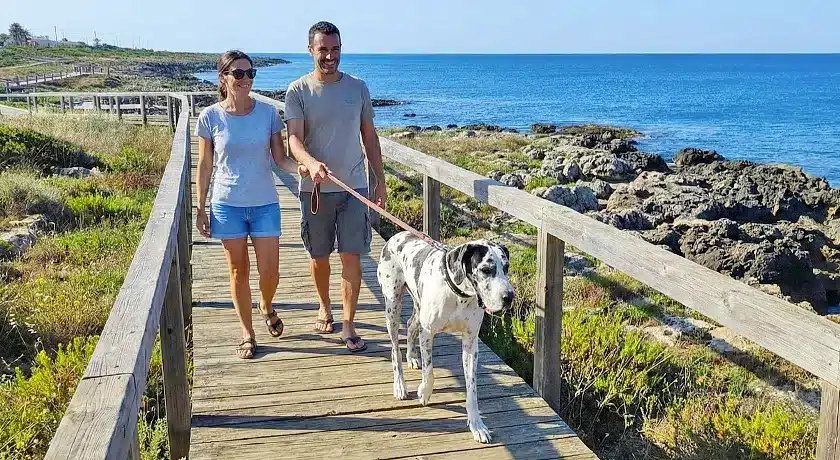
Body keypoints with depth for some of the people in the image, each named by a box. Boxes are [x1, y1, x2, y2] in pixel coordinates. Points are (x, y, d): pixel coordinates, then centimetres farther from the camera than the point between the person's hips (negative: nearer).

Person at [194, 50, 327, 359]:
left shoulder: (268, 113, -3)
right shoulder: (210, 118, -5)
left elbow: (280, 158, -1)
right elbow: (205, 166, 2)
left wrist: (300, 167, -23)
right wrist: (201, 209, 3)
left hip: (265, 204, 1)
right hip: (228, 205, -1)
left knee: (270, 271, 2)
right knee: (238, 270, 8)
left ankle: (266, 307, 37)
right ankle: (247, 333, 24)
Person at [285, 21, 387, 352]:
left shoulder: (358, 88, 5)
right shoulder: (298, 91, -3)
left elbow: (369, 136, 10)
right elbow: (294, 139, -12)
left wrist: (380, 181, 8)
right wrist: (312, 163, -34)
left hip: (355, 187, 1)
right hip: (315, 188, -1)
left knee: (352, 256, -2)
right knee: (319, 255, 12)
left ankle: (348, 326, 4)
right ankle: (324, 307, 36)